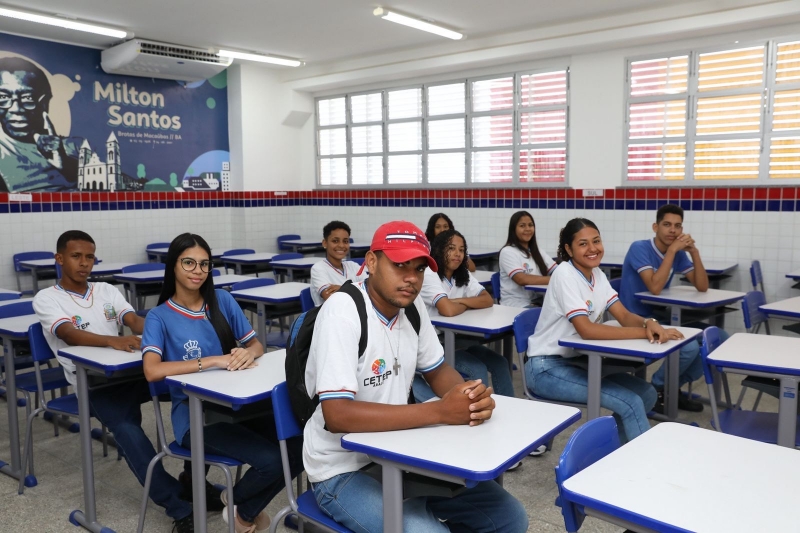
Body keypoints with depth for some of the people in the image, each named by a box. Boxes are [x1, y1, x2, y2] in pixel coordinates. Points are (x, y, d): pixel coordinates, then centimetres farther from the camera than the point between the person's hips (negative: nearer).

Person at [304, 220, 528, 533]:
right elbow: (337, 415, -31)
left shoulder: (412, 306, -2)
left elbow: (437, 371, 11)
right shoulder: (343, 311, -23)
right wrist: (440, 412, -31)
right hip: (344, 471, -6)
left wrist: (472, 395, -13)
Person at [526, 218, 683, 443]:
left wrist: (649, 323, -23)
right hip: (548, 367, -8)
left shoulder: (597, 274, 5)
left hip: (578, 360, 8)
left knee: (647, 393, 2)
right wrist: (645, 332, -27)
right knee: (631, 403, -17)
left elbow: (624, 316, 1)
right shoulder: (564, 274, -20)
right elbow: (586, 330, -28)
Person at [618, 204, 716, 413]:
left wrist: (694, 251, -11)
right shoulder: (639, 248, -15)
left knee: (719, 340, -1)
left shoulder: (678, 254, 6)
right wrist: (672, 249, -24)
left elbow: (702, 287, 0)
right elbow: (655, 287, -27)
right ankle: (657, 388, 0)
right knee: (689, 346, -28)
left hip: (661, 317, 8)